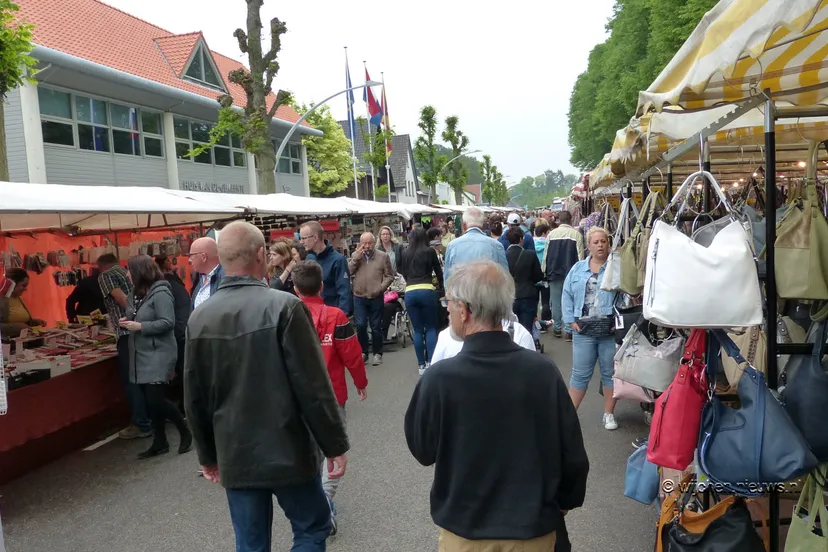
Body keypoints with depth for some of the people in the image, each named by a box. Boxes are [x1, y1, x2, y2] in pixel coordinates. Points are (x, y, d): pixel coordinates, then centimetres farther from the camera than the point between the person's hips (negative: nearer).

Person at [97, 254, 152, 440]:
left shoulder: (105, 276, 3)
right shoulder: (128, 273, 23)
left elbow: (123, 300, -12)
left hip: (128, 332, -7)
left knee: (131, 380, -2)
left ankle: (142, 425, 0)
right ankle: (151, 418, 22)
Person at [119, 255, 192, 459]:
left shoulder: (160, 293, -16)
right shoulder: (136, 293, 12)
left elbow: (168, 323, -22)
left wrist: (140, 326, -21)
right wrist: (127, 322, 1)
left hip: (158, 354, -9)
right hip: (141, 355, 9)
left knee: (156, 399, -11)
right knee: (150, 400, 11)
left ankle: (185, 432, 10)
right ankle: (160, 442, 22)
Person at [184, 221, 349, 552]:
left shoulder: (199, 318, -1)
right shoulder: (284, 307, -17)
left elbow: (194, 398, 6)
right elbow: (313, 386, -17)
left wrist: (207, 455, 18)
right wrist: (335, 445, -6)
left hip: (234, 457, 5)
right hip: (288, 452, -4)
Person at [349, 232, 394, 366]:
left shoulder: (383, 256, -1)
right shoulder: (355, 255, 6)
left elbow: (389, 276, -1)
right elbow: (348, 271, -6)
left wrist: (380, 288, -13)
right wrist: (357, 256, -11)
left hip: (376, 297, -1)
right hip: (359, 297, 1)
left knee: (376, 326, 7)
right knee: (360, 325, -3)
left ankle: (377, 353, 18)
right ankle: (363, 352, 13)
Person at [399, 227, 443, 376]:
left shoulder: (405, 254, 12)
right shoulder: (430, 251, 5)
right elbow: (438, 271, 16)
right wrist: (441, 284, 35)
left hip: (410, 293, 2)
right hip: (426, 291, -2)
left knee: (418, 330, 8)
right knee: (431, 328, 7)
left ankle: (421, 365, 10)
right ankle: (431, 362, -4)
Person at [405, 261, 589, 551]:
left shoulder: (440, 378, -22)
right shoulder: (544, 370, -17)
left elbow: (422, 450, -5)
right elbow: (573, 455, -7)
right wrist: (564, 502, 12)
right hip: (534, 527, 1)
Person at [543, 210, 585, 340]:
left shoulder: (551, 234, 2)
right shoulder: (577, 234, -5)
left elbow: (546, 255, 5)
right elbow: (580, 256, -6)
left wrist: (543, 271, 13)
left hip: (554, 271, 2)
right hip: (571, 273, -2)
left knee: (556, 300, 11)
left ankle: (557, 328, 16)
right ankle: (568, 330, 0)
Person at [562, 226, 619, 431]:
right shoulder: (578, 268, 9)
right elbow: (567, 295, 9)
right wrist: (571, 320, 0)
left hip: (610, 330, -1)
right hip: (583, 329, 2)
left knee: (610, 372, 9)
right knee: (580, 373, 6)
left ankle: (609, 414, 23)